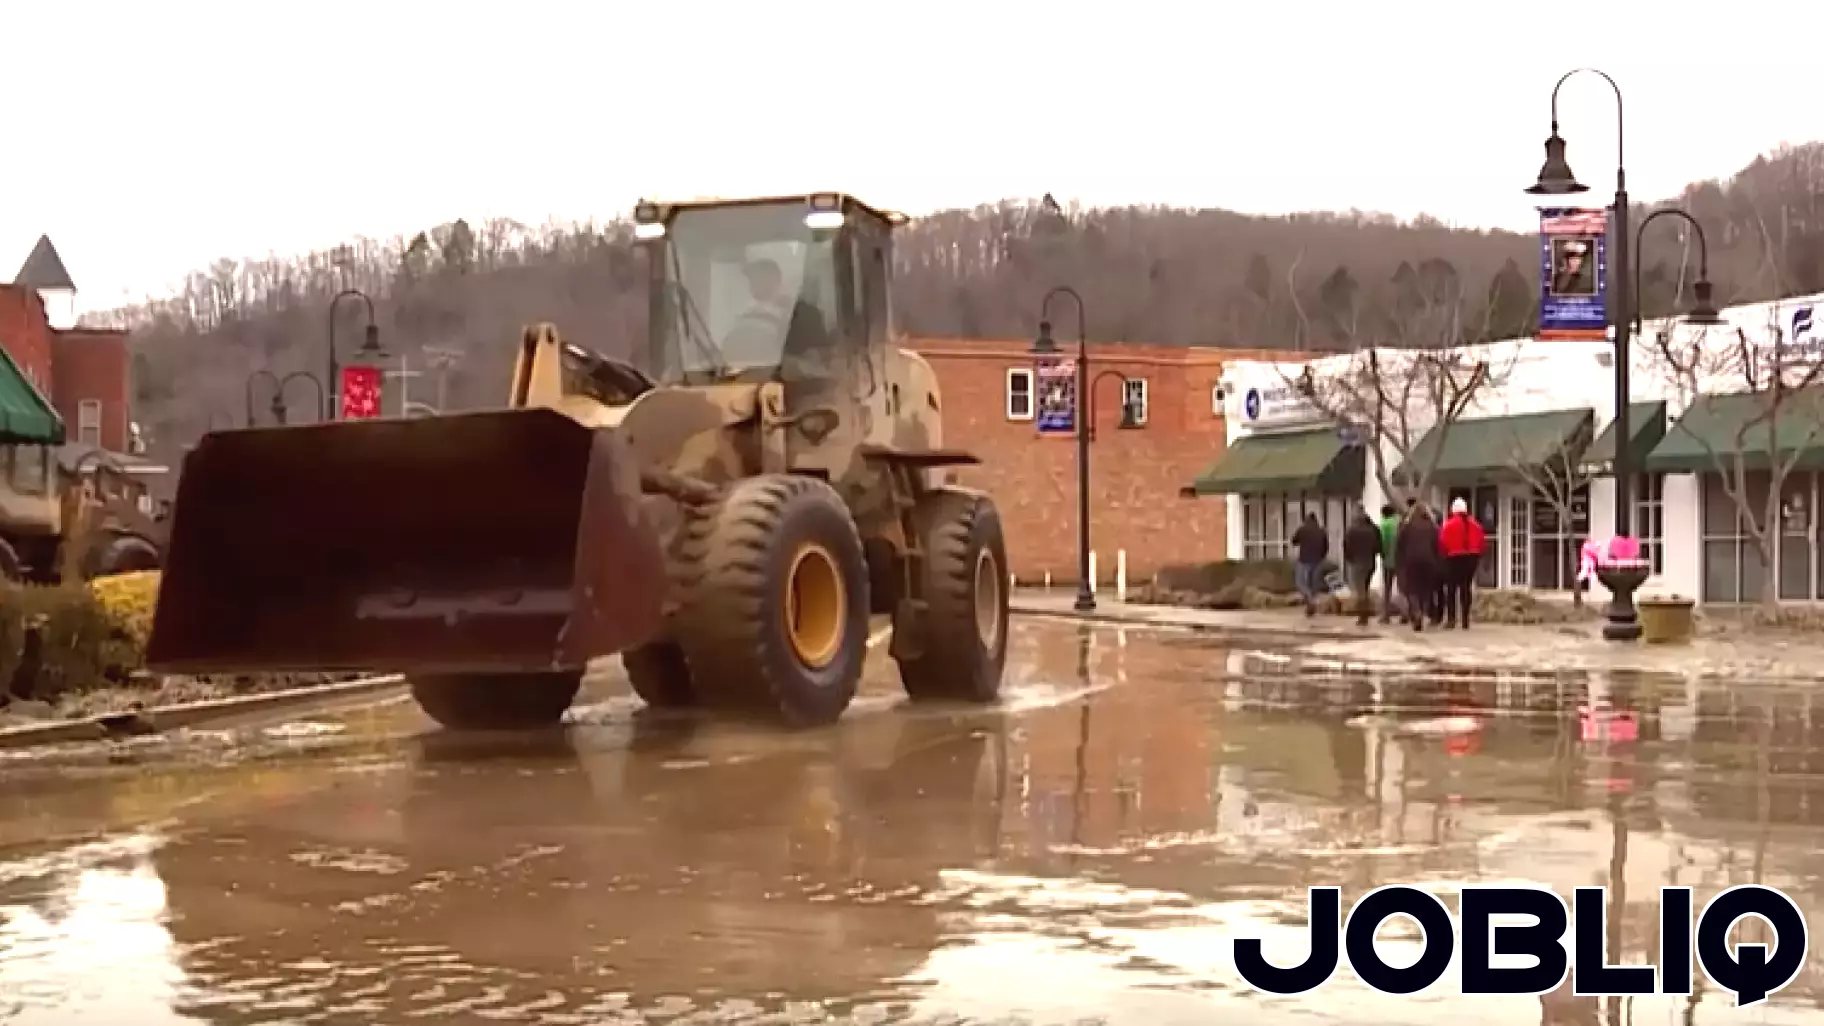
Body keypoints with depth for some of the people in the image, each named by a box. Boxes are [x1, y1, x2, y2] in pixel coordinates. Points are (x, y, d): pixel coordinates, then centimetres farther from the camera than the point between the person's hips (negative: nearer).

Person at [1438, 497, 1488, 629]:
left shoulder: (1449, 524, -8)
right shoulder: (1474, 524, 7)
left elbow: (1443, 542, -11)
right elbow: (1483, 541, 8)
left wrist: (1444, 554, 6)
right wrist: (1477, 554, 17)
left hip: (1454, 558, -4)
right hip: (1472, 557, 4)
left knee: (1451, 588, 2)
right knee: (1466, 587, 9)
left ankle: (1451, 618, -7)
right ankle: (1465, 620, 7)